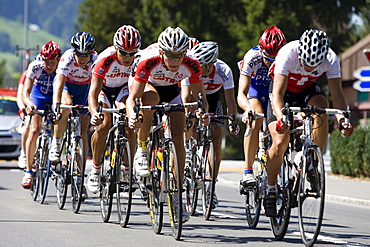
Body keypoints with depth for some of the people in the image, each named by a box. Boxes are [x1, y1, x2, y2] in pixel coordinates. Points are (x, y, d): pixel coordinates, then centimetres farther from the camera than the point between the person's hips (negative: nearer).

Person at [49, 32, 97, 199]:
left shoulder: (96, 60, -29)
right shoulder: (67, 58, -33)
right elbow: (59, 84, -38)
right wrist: (56, 105, -51)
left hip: (85, 88, 1)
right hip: (67, 85, -1)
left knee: (83, 132, -7)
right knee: (67, 105, -37)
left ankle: (79, 178, -2)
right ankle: (56, 143, -14)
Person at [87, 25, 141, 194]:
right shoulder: (105, 59, -37)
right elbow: (93, 93, -40)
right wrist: (94, 113, -59)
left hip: (125, 88, 2)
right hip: (104, 87, -2)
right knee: (104, 125, -22)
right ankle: (95, 170, -6)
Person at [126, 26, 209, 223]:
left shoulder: (191, 66, -30)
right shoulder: (149, 62, -37)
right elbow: (133, 97, -37)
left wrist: (203, 112, -42)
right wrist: (132, 116, -57)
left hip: (171, 91, 2)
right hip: (147, 85, -2)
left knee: (178, 140, -10)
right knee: (151, 98, -39)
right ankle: (141, 151, -22)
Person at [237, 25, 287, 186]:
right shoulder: (252, 58, -34)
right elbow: (241, 94, -39)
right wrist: (248, 108, -61)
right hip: (255, 87, -2)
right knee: (256, 118, -29)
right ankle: (248, 171, -28)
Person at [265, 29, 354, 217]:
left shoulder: (331, 59, -28)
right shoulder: (288, 53, -35)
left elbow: (337, 94, -26)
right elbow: (278, 94, -38)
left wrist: (342, 119, -44)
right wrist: (281, 117, -55)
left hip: (307, 91, 2)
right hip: (283, 91, -2)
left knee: (321, 105, -34)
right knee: (280, 143, -17)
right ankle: (270, 190, 5)